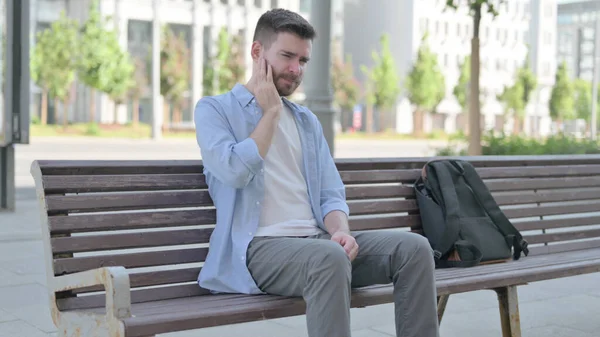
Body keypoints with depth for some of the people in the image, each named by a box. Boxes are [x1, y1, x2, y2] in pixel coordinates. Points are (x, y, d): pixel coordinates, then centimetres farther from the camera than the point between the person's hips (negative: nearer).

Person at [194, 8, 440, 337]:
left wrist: (340, 231, -9)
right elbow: (235, 171, -15)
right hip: (259, 246, -6)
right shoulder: (214, 109, 5)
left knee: (414, 246, -17)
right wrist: (271, 111, -3)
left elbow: (331, 194, 14)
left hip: (317, 239, 6)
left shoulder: (307, 120, 21)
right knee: (329, 258, -38)